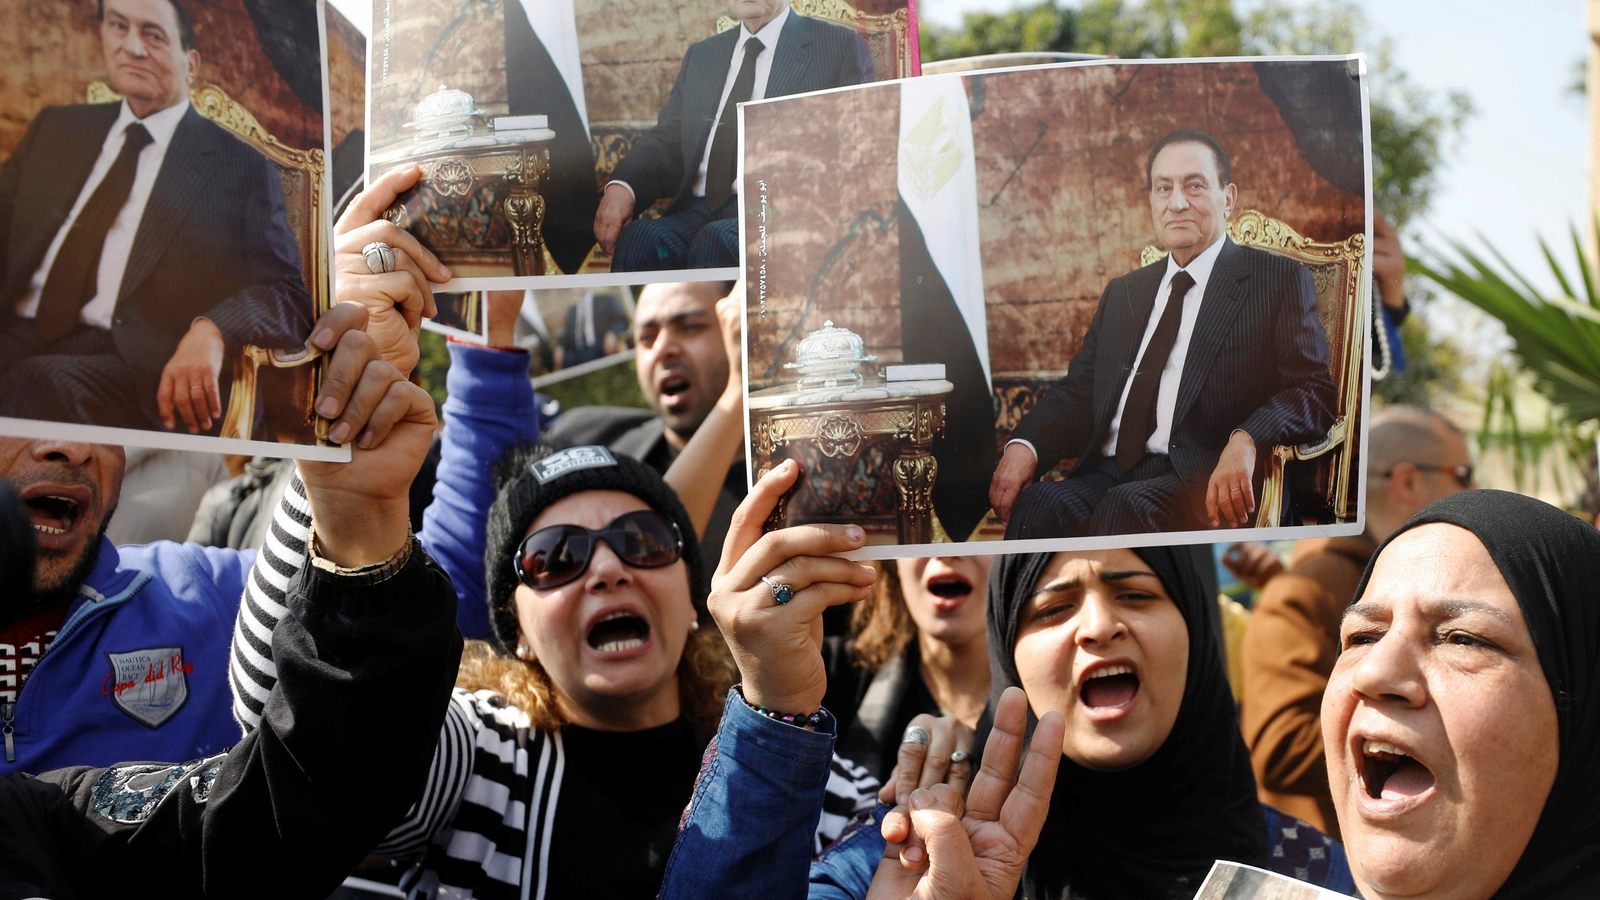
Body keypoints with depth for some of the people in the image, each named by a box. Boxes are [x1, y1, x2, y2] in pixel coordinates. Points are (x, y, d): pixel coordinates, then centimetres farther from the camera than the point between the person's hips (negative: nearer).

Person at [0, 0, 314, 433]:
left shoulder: (241, 168, 10)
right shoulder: (56, 130, 24)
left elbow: (288, 298, 3)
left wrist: (211, 330, -21)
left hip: (126, 362, -3)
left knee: (44, 383, -37)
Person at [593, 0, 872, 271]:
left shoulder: (840, 47, 8)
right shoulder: (700, 56, 24)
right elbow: (668, 138, 17)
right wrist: (622, 186, -5)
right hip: (698, 210, 4)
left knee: (716, 241, -36)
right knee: (639, 238, -29)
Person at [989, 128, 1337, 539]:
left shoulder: (1278, 280, 9)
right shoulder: (1123, 293, 27)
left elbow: (1314, 391, -2)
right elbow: (1077, 392, 20)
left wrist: (1246, 441, -24)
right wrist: (1024, 445, -3)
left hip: (1211, 485, -4)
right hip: (1107, 474, 4)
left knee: (1127, 507, -37)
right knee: (1036, 505, -29)